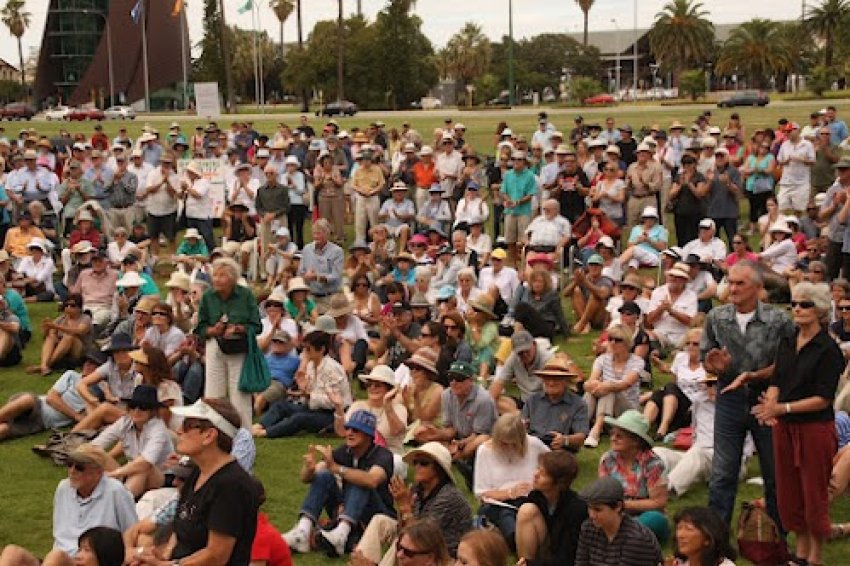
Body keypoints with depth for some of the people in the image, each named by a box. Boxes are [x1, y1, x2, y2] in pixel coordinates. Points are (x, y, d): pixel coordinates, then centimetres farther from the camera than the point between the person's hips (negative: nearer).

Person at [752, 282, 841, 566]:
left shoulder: (828, 349, -12)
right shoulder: (786, 343, 8)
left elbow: (823, 399, -15)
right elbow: (776, 381, 7)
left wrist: (784, 407, -25)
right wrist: (769, 405, -14)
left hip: (816, 427, -6)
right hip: (784, 426, 6)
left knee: (814, 494, 4)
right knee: (788, 492, 12)